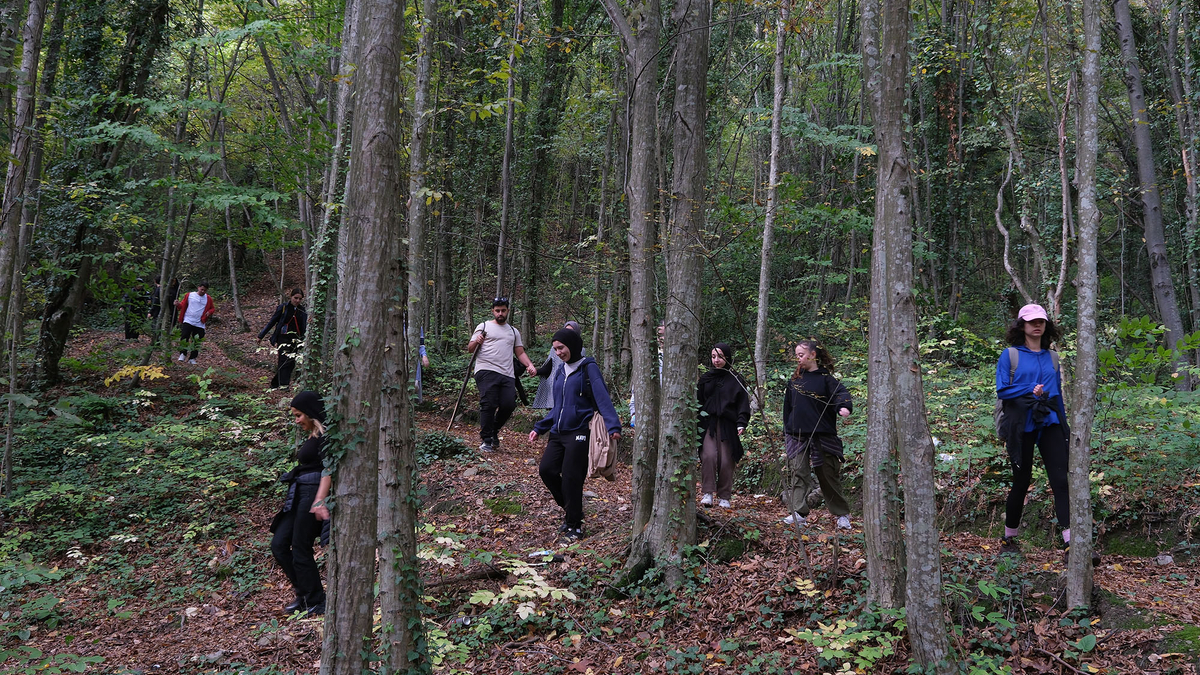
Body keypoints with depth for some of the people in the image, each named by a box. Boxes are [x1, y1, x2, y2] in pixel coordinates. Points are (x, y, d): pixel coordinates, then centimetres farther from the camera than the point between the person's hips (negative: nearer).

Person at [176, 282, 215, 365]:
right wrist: (178, 304, -16)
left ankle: (192, 358, 13)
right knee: (184, 337, -14)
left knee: (197, 342, 3)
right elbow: (183, 305, 7)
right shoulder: (189, 295, 5)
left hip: (200, 324, 2)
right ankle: (182, 354, 3)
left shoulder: (208, 299, 8)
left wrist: (209, 312, -5)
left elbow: (213, 308, 17)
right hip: (188, 321, -2)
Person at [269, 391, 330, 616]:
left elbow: (328, 469, -22)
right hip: (299, 496, 10)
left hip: (313, 494, -10)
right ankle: (304, 594, 19)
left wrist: (320, 501, -32)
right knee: (279, 544, 9)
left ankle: (316, 602, 8)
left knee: (300, 549, -4)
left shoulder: (325, 435, -12)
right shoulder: (313, 435, 17)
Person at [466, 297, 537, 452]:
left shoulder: (514, 332, 24)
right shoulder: (484, 327, 11)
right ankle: (486, 440, -3)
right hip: (486, 371, -4)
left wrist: (530, 365, 3)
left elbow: (520, 353, 22)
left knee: (509, 405, -7)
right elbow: (470, 349, 8)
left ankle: (494, 431, 18)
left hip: (507, 375, 4)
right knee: (489, 405, -12)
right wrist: (476, 342, -14)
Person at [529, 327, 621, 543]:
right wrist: (539, 428, 18)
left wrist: (613, 426, -31)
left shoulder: (588, 368, -7)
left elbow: (602, 398, -18)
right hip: (559, 432, 7)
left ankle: (574, 527, 9)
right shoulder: (560, 371, 15)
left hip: (579, 432, -7)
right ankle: (570, 509, 19)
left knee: (571, 478, -5)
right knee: (546, 469, -2)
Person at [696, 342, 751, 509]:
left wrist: (741, 423, -10)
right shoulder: (705, 378, 12)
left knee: (726, 461, -1)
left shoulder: (735, 380, 5)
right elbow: (698, 402, 15)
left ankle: (724, 497, 11)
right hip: (707, 424, 1)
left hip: (727, 425, -1)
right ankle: (707, 493, -9)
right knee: (708, 456, -16)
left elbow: (743, 403, 3)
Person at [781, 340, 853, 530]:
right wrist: (786, 433, 14)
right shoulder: (795, 380, 11)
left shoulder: (825, 378, -3)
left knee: (829, 475, 4)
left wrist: (845, 407, -42)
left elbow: (841, 393, -19)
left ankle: (842, 514, 17)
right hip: (797, 436, 4)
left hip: (822, 436, -4)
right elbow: (788, 407, 16)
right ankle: (798, 512, -8)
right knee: (797, 472, -6)